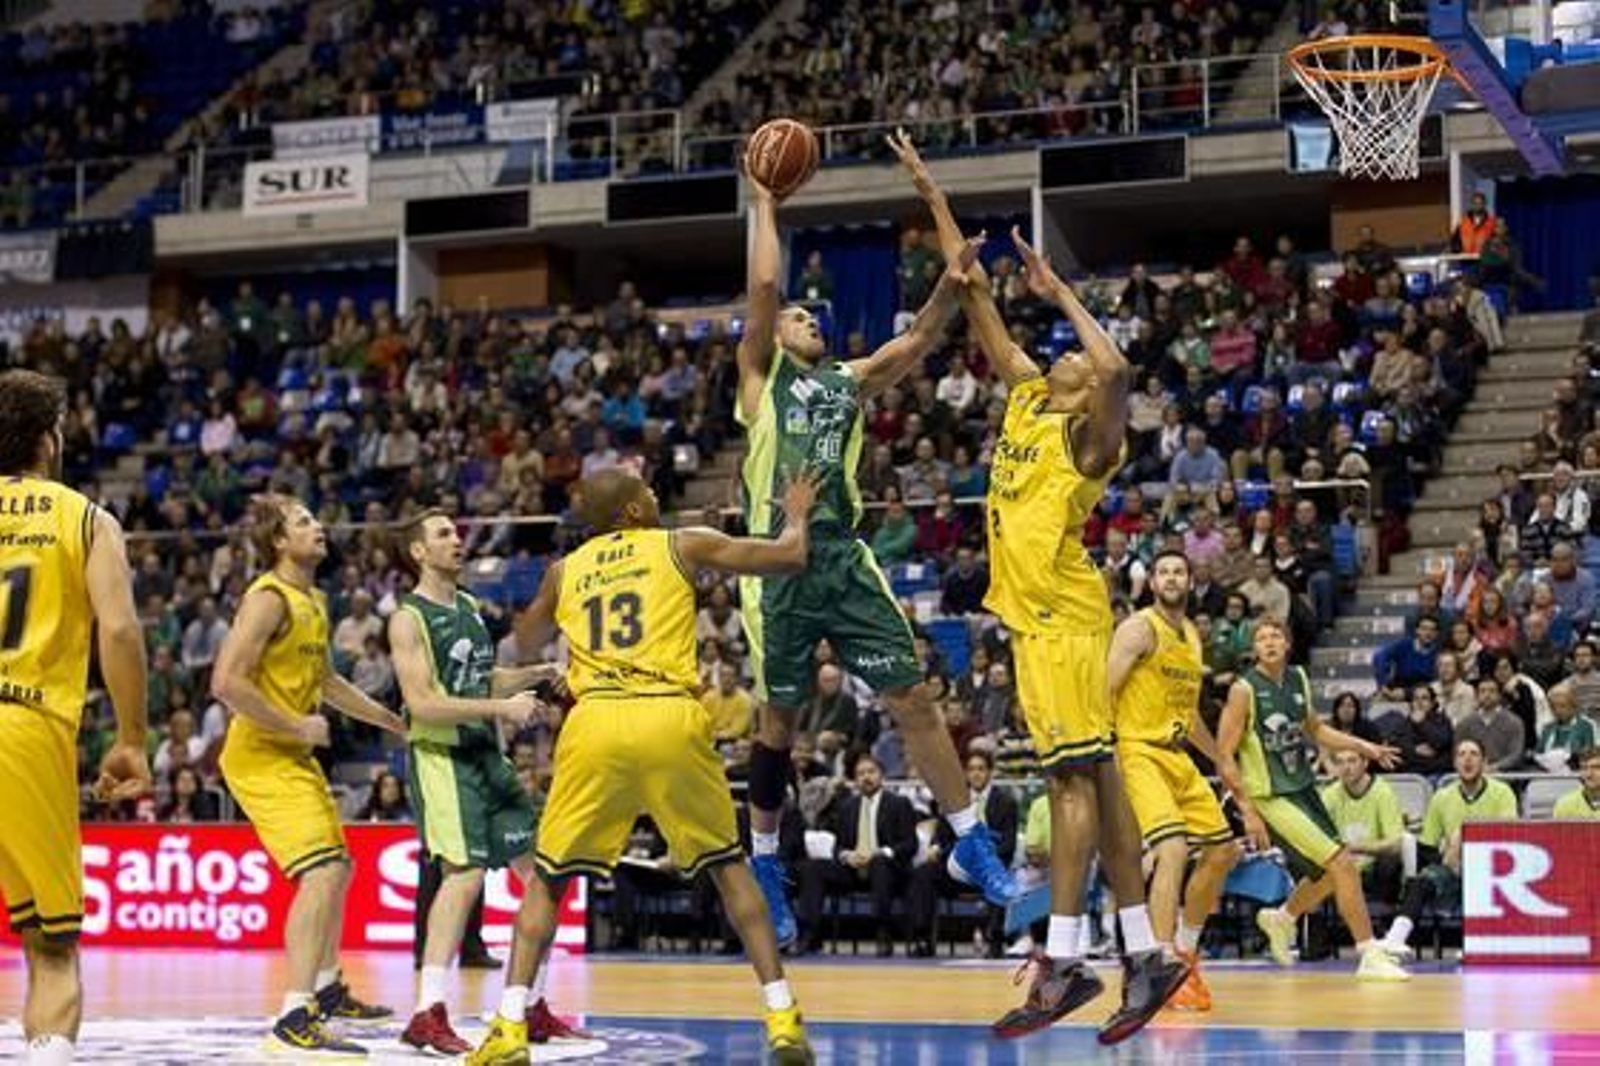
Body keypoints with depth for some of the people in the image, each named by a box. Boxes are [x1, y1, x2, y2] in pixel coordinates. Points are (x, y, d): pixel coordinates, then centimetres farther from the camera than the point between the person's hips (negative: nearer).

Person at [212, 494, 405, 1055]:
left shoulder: (314, 600, 13)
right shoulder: (269, 598, -17)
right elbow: (226, 682, -26)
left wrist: (393, 721, 28)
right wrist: (297, 727, -20)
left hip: (295, 755, 10)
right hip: (260, 756, -10)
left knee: (337, 868, 22)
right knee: (321, 873, -20)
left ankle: (328, 990, 39)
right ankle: (296, 1018, -23)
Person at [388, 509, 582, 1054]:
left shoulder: (470, 606, 15)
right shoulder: (408, 619, -11)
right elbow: (422, 702, -20)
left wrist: (534, 674, 10)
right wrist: (502, 708, -22)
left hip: (487, 754, 9)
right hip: (441, 757, -9)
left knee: (540, 871, 8)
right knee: (465, 873, -19)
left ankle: (533, 1007, 17)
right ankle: (427, 1014, -16)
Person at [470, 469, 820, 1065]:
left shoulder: (565, 569, 20)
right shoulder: (681, 545, 13)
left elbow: (525, 644, 38)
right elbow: (789, 557, 14)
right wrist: (797, 515, 35)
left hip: (595, 723, 1)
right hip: (671, 719, -1)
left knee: (547, 878, 14)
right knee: (727, 865, 16)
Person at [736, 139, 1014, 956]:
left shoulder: (849, 381, 18)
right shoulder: (760, 376, 7)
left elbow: (917, 341, 5)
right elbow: (763, 285, -3)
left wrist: (951, 285, -10)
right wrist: (765, 204, 5)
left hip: (845, 558, 3)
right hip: (779, 564, -3)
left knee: (911, 697, -1)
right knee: (780, 720, 5)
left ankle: (970, 843, 5)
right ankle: (765, 863, 20)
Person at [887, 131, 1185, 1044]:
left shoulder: (1088, 432, -5)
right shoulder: (1026, 398, 17)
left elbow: (1117, 369, -28)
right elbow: (977, 303, 20)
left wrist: (1061, 293, -14)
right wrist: (936, 200, 21)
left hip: (1065, 617, -8)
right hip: (1033, 615, 8)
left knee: (1076, 778, -10)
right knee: (1094, 780, 7)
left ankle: (1065, 962, -14)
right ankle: (1146, 957, 9)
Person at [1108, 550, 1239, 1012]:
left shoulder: (1192, 636, 16)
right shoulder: (1139, 629, -9)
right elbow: (1104, 691, -17)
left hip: (1177, 756, 9)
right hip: (1138, 753, -9)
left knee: (1223, 851, 12)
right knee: (1173, 849, -24)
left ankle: (1185, 952, 28)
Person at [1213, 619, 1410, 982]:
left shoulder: (1298, 679, 4)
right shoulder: (1245, 690, -16)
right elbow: (1224, 757, -16)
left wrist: (1361, 746, 10)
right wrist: (1248, 812, -20)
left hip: (1303, 787, 8)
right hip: (1271, 798, -8)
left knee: (1329, 872, 19)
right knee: (1342, 864, -13)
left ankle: (1281, 918, 44)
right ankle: (1370, 956, -7)